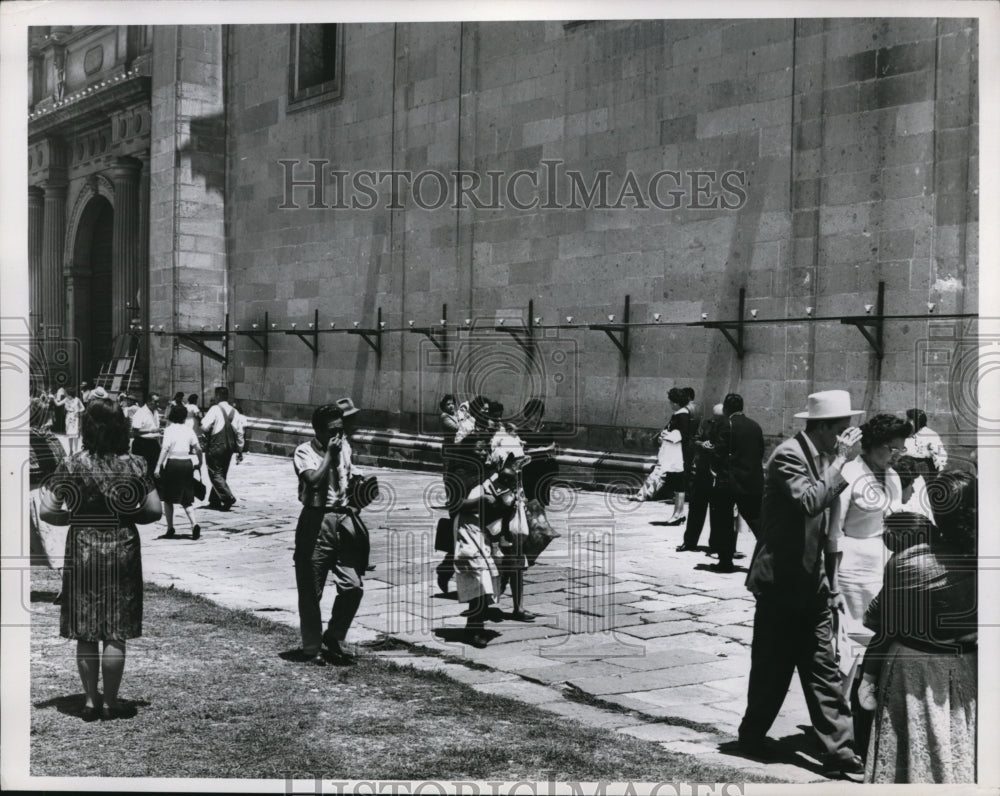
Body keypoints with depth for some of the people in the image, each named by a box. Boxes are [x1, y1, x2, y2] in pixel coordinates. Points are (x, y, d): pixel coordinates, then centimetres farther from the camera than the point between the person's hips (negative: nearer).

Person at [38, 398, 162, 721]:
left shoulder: (72, 466, -8)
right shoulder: (133, 465, -5)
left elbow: (48, 512, -9)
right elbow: (154, 510, -4)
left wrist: (74, 518, 9)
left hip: (82, 552, 0)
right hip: (122, 552, 0)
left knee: (85, 633, 10)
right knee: (115, 634, 7)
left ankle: (90, 701, 15)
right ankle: (111, 702, 12)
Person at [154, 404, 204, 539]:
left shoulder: (169, 429, -6)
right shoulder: (188, 429, 7)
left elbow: (165, 448, -16)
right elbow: (198, 448, 5)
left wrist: (158, 466, -19)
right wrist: (200, 464, 17)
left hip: (172, 463, -4)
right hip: (187, 463, 4)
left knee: (168, 499, 12)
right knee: (185, 500, 10)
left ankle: (170, 528, 12)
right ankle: (194, 524, -11)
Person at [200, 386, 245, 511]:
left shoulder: (215, 409, -12)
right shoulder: (234, 412, 6)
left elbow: (204, 427, -20)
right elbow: (239, 433, 8)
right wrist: (240, 451, 14)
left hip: (215, 446, -6)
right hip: (229, 447, 6)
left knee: (215, 473, -1)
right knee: (221, 473, 16)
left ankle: (228, 497, -18)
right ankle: (215, 501, 23)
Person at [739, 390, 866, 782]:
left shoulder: (820, 457, 10)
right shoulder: (789, 455, -16)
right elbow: (810, 501, -33)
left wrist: (829, 583, 16)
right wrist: (843, 461, -26)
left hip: (810, 585, 7)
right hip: (781, 583, -7)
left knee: (823, 669, 3)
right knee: (772, 668, 6)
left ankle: (841, 754, 3)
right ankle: (752, 736, 26)